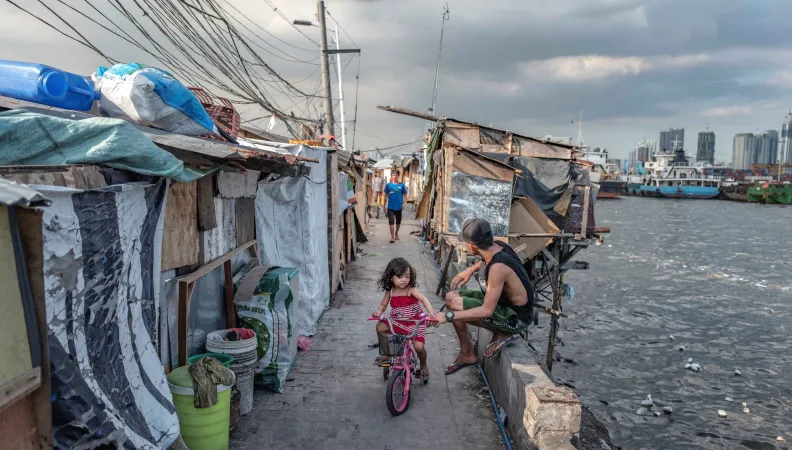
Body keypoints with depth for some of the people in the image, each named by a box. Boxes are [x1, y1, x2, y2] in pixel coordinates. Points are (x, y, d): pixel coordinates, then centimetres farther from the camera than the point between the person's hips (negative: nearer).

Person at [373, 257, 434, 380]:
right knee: (380, 327, -15)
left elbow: (424, 299, -32)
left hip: (415, 322, -4)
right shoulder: (390, 291, -5)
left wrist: (431, 312, -50)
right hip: (397, 322, 4)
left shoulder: (411, 289, -19)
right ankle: (385, 354, 7)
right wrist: (378, 312, -17)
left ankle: (423, 366, 17)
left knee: (418, 346, -18)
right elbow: (383, 305, 7)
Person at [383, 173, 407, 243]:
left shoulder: (402, 185, -3)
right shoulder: (388, 185, -1)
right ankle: (392, 237, -2)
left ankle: (396, 234, 36)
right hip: (390, 207, -1)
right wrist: (384, 205, 6)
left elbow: (404, 195, 2)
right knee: (391, 222, -6)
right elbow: (386, 196, 6)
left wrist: (404, 203, -13)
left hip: (399, 207, 1)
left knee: (398, 222, 15)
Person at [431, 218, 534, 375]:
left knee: (455, 305, -22)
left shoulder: (498, 268, -32)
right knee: (451, 296, 4)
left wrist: (448, 316, -30)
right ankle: (466, 355, 14)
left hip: (516, 318, -9)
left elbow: (487, 310, -31)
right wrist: (471, 270, 5)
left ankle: (503, 333, -3)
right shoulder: (498, 247, -6)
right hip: (506, 302, 9)